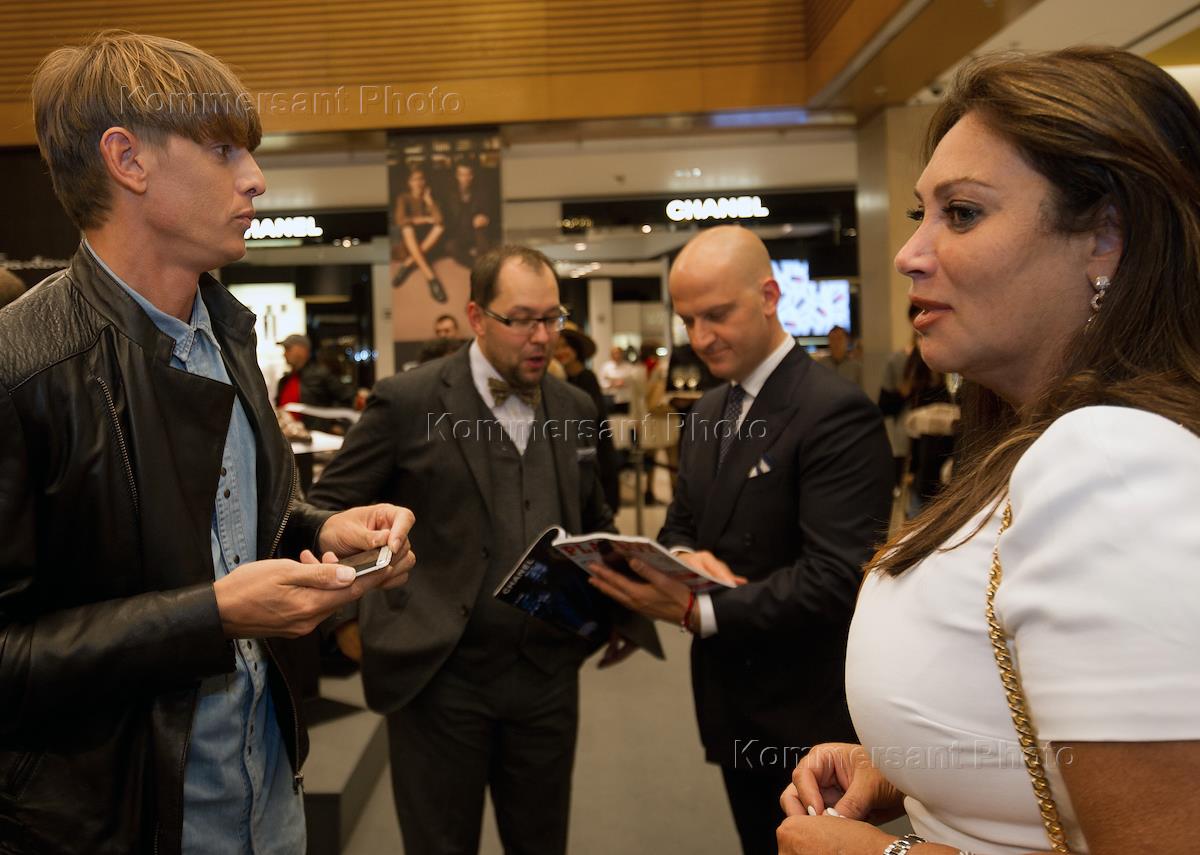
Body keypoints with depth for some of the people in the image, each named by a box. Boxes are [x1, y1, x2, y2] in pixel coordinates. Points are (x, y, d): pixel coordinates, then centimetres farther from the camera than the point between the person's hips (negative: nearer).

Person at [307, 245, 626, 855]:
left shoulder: (575, 408, 6)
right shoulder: (407, 401, -9)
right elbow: (326, 510, -2)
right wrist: (347, 618, -4)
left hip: (549, 673, 4)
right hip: (437, 675, -4)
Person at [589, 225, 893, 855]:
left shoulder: (837, 413, -19)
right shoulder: (707, 414, 8)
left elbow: (834, 579, -24)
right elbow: (681, 522, 13)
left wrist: (698, 610, -27)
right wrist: (684, 556, -11)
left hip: (805, 716, -7)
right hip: (730, 704, 7)